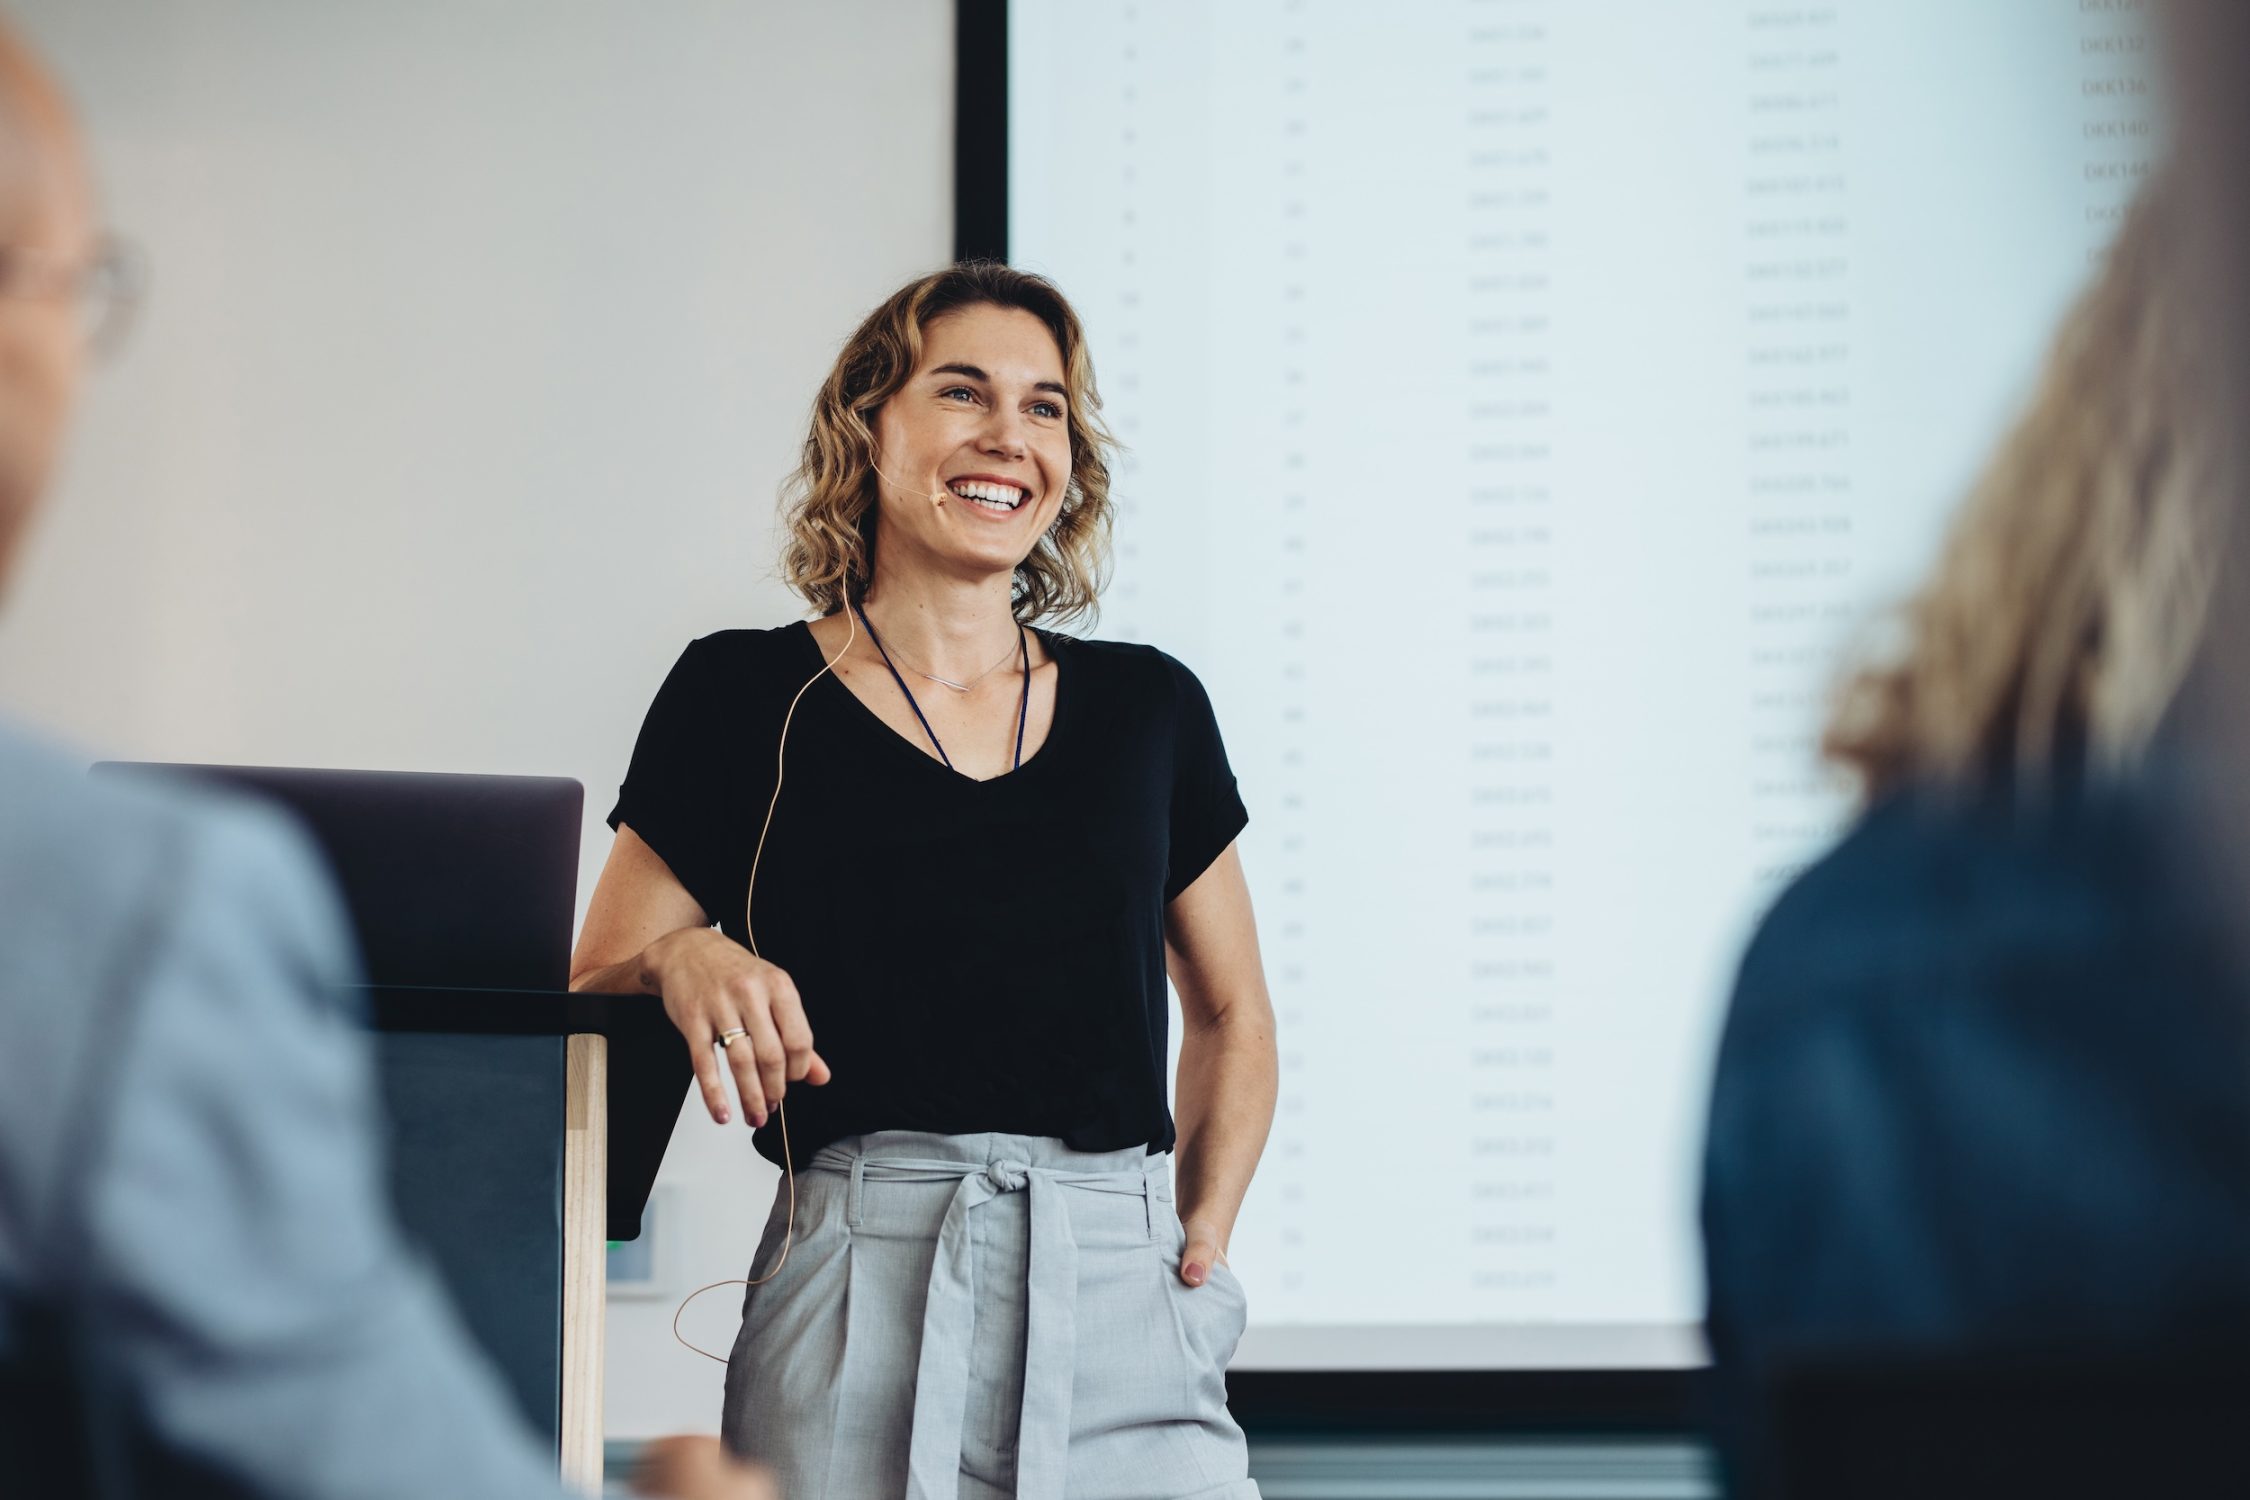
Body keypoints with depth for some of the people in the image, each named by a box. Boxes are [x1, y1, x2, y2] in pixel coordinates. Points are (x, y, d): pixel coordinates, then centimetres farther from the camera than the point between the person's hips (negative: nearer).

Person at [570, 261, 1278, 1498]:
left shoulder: (1148, 710, 15)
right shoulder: (746, 700, 7)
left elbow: (1231, 1012, 26)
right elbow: (584, 1004, 7)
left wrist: (1204, 1233, 12)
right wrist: (681, 958, -14)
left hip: (1122, 1305, 2)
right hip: (861, 1299, -2)